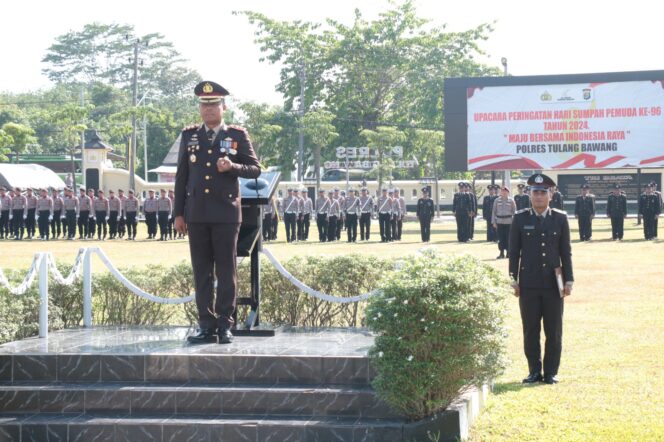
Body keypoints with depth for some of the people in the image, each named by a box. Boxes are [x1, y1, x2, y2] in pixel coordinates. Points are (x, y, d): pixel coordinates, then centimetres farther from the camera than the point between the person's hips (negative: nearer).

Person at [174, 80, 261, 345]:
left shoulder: (238, 135, 4)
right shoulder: (189, 136, 11)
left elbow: (255, 169, 3)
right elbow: (181, 176, 11)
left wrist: (232, 167, -17)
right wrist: (178, 213, 6)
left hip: (226, 213, -2)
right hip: (196, 213, 2)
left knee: (226, 271, 0)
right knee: (202, 271, 3)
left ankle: (225, 325, 6)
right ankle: (206, 326, 8)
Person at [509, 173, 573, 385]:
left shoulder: (560, 218, 5)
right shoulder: (520, 219, 3)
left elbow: (566, 252, 6)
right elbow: (514, 252, 5)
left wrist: (568, 280, 0)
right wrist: (514, 280, 0)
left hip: (554, 284, 0)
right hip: (529, 284, 0)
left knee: (554, 331, 3)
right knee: (530, 331, 4)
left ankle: (551, 373, 12)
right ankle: (534, 371, 13)